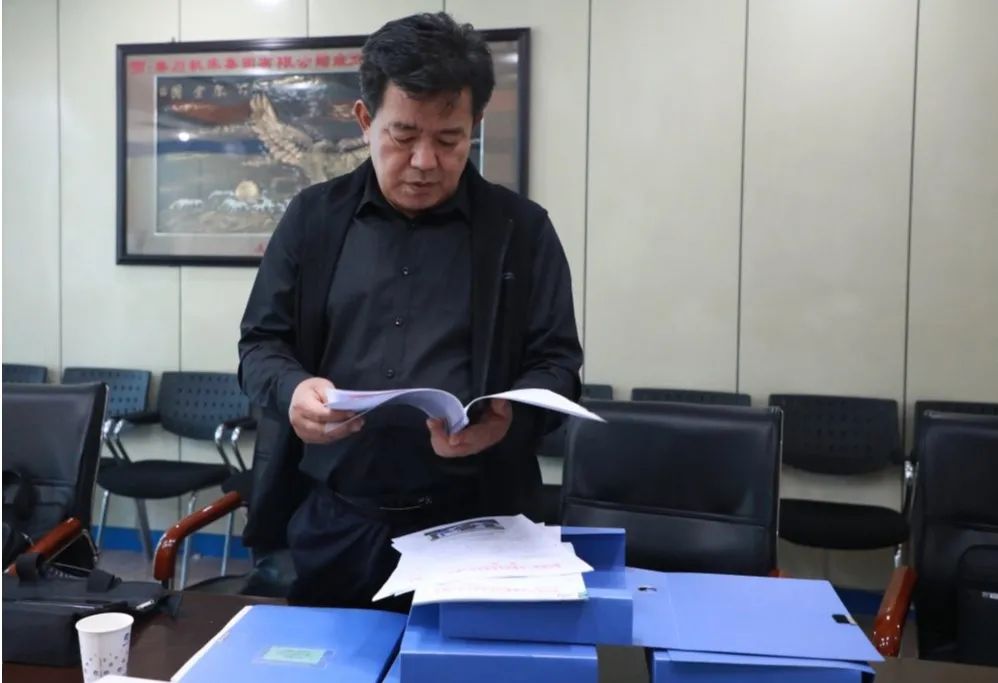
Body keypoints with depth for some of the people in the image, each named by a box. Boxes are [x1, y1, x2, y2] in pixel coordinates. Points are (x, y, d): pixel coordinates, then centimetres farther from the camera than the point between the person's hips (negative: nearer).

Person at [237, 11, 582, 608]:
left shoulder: (523, 229, 1)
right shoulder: (313, 217, 5)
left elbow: (556, 363, 1)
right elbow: (261, 343, 8)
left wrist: (509, 418, -20)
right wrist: (293, 390, -14)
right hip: (332, 520, 2)